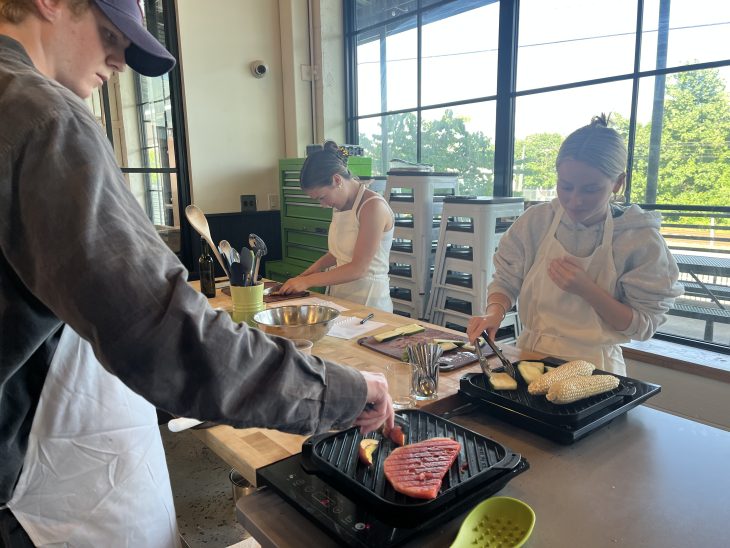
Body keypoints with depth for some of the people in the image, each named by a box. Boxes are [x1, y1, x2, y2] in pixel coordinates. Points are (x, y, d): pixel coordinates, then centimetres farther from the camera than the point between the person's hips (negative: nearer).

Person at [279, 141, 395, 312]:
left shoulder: (373, 206, -13)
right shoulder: (340, 206, 11)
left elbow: (359, 269, -16)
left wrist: (308, 281, -12)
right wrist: (306, 274, 8)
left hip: (368, 298, -6)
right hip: (339, 293, 6)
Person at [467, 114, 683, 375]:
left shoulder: (641, 238, -9)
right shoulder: (537, 220, -3)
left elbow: (643, 326, -6)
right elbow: (506, 280, 3)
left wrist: (587, 290, -20)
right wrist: (494, 312, -17)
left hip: (593, 366, -1)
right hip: (531, 355, 2)